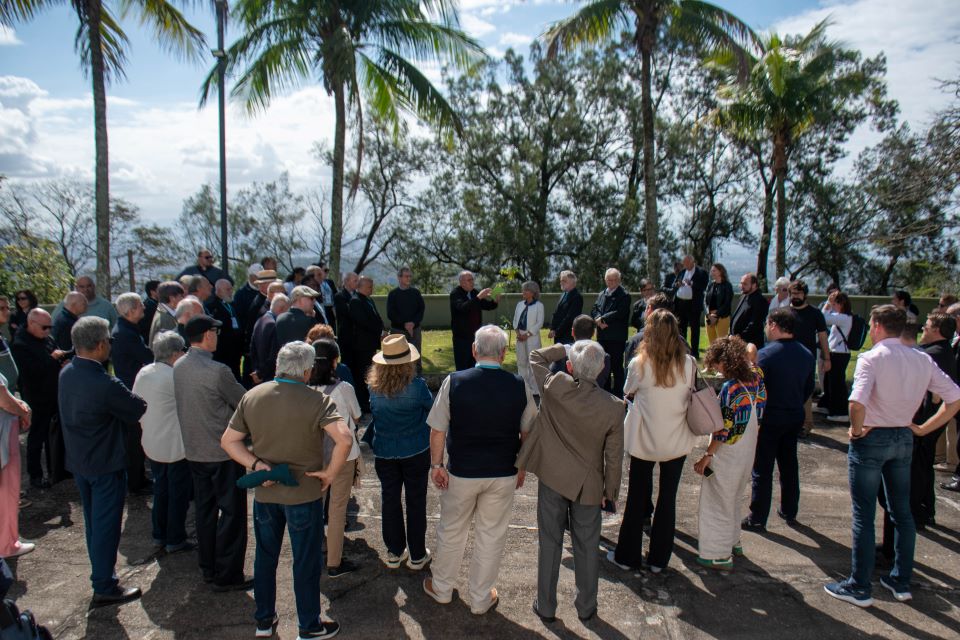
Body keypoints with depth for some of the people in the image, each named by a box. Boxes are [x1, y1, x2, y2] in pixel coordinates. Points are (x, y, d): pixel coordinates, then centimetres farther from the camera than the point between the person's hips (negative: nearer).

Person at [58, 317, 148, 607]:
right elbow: (139, 410, -16)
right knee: (106, 524, 4)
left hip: (77, 460, 8)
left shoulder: (66, 374, -3)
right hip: (105, 463, -8)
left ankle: (101, 574, 37)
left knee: (93, 521, 21)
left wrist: (128, 398, -1)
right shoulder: (105, 384, -29)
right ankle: (104, 588, 14)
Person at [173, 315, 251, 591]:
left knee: (205, 509, 18)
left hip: (194, 450, 8)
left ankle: (208, 568, 29)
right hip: (223, 451, -8)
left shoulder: (178, 367, 1)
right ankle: (227, 575, 10)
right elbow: (246, 403, -12)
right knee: (231, 512, 3)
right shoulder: (218, 371, -23)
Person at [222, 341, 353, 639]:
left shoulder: (252, 396, -4)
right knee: (306, 562, 12)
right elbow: (344, 438, -31)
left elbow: (228, 440, -1)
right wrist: (330, 472, -19)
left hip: (264, 492, 5)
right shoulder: (316, 401, -19)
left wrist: (255, 463, -9)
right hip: (304, 493, -4)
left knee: (265, 557, 22)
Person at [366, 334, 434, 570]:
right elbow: (431, 407, -3)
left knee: (389, 500, 16)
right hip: (415, 451, -2)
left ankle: (394, 553, 27)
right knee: (416, 502, 11)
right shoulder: (416, 386, -20)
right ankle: (417, 555, 21)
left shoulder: (374, 387, -12)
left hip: (384, 453, 3)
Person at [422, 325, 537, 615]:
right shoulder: (519, 386, -11)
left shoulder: (454, 382, -15)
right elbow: (527, 433, -1)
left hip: (461, 472, 0)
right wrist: (522, 468, 12)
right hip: (503, 474, 1)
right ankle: (481, 599, 32)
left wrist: (437, 464, 2)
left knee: (451, 531, 20)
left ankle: (441, 588, 39)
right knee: (492, 536, 16)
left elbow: (437, 430, -10)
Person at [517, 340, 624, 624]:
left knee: (550, 543, 15)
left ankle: (546, 607, 30)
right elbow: (614, 457, -8)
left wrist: (564, 348, 4)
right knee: (587, 547, 18)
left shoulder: (554, 387, -20)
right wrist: (611, 491, 5)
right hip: (588, 485, 0)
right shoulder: (614, 407, -18)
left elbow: (535, 357, 2)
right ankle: (586, 607, 36)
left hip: (552, 479, 0)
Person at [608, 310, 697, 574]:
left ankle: (627, 555, 25)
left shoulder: (639, 364, -15)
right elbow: (691, 394, 4)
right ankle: (659, 559, 25)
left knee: (637, 498, 13)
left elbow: (628, 392, 1)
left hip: (644, 440, -1)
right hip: (677, 441, 2)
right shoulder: (689, 364, -9)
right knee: (668, 498, 14)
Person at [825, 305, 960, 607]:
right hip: (904, 438, 6)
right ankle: (901, 582, 31)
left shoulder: (872, 358, -18)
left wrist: (856, 430, -14)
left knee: (863, 514, 4)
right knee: (902, 512, 18)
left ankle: (859, 587, 13)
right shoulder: (923, 360, 1)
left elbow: (857, 403, -31)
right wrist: (924, 428, 5)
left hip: (871, 438, -6)